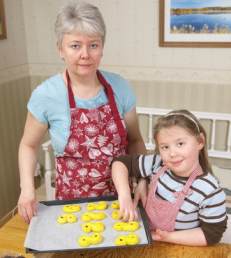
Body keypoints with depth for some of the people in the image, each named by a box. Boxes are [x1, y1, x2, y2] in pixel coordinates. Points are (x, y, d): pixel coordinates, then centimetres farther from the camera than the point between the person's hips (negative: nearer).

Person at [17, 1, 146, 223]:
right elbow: (29, 145, 0)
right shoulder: (46, 95, -13)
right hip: (73, 201, -2)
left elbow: (135, 141, 3)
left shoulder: (119, 87, -8)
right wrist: (27, 188, -14)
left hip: (121, 198, 2)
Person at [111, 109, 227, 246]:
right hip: (148, 240, 3)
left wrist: (169, 237, -19)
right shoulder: (157, 164, -10)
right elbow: (121, 162, -2)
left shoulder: (210, 191, -21)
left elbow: (212, 233, -13)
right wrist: (125, 196, -17)